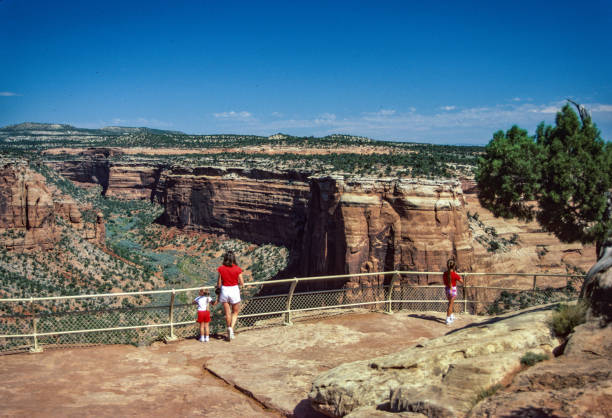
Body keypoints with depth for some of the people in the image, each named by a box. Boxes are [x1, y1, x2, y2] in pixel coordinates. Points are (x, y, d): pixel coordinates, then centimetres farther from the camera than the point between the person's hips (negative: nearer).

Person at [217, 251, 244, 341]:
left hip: (224, 290, 1)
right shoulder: (237, 269, -9)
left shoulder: (221, 269, -6)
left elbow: (219, 284, -4)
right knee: (235, 312, 15)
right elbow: (242, 283, -5)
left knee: (227, 313, 14)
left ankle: (229, 329, 20)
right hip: (234, 290, -1)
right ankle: (231, 328, -3)